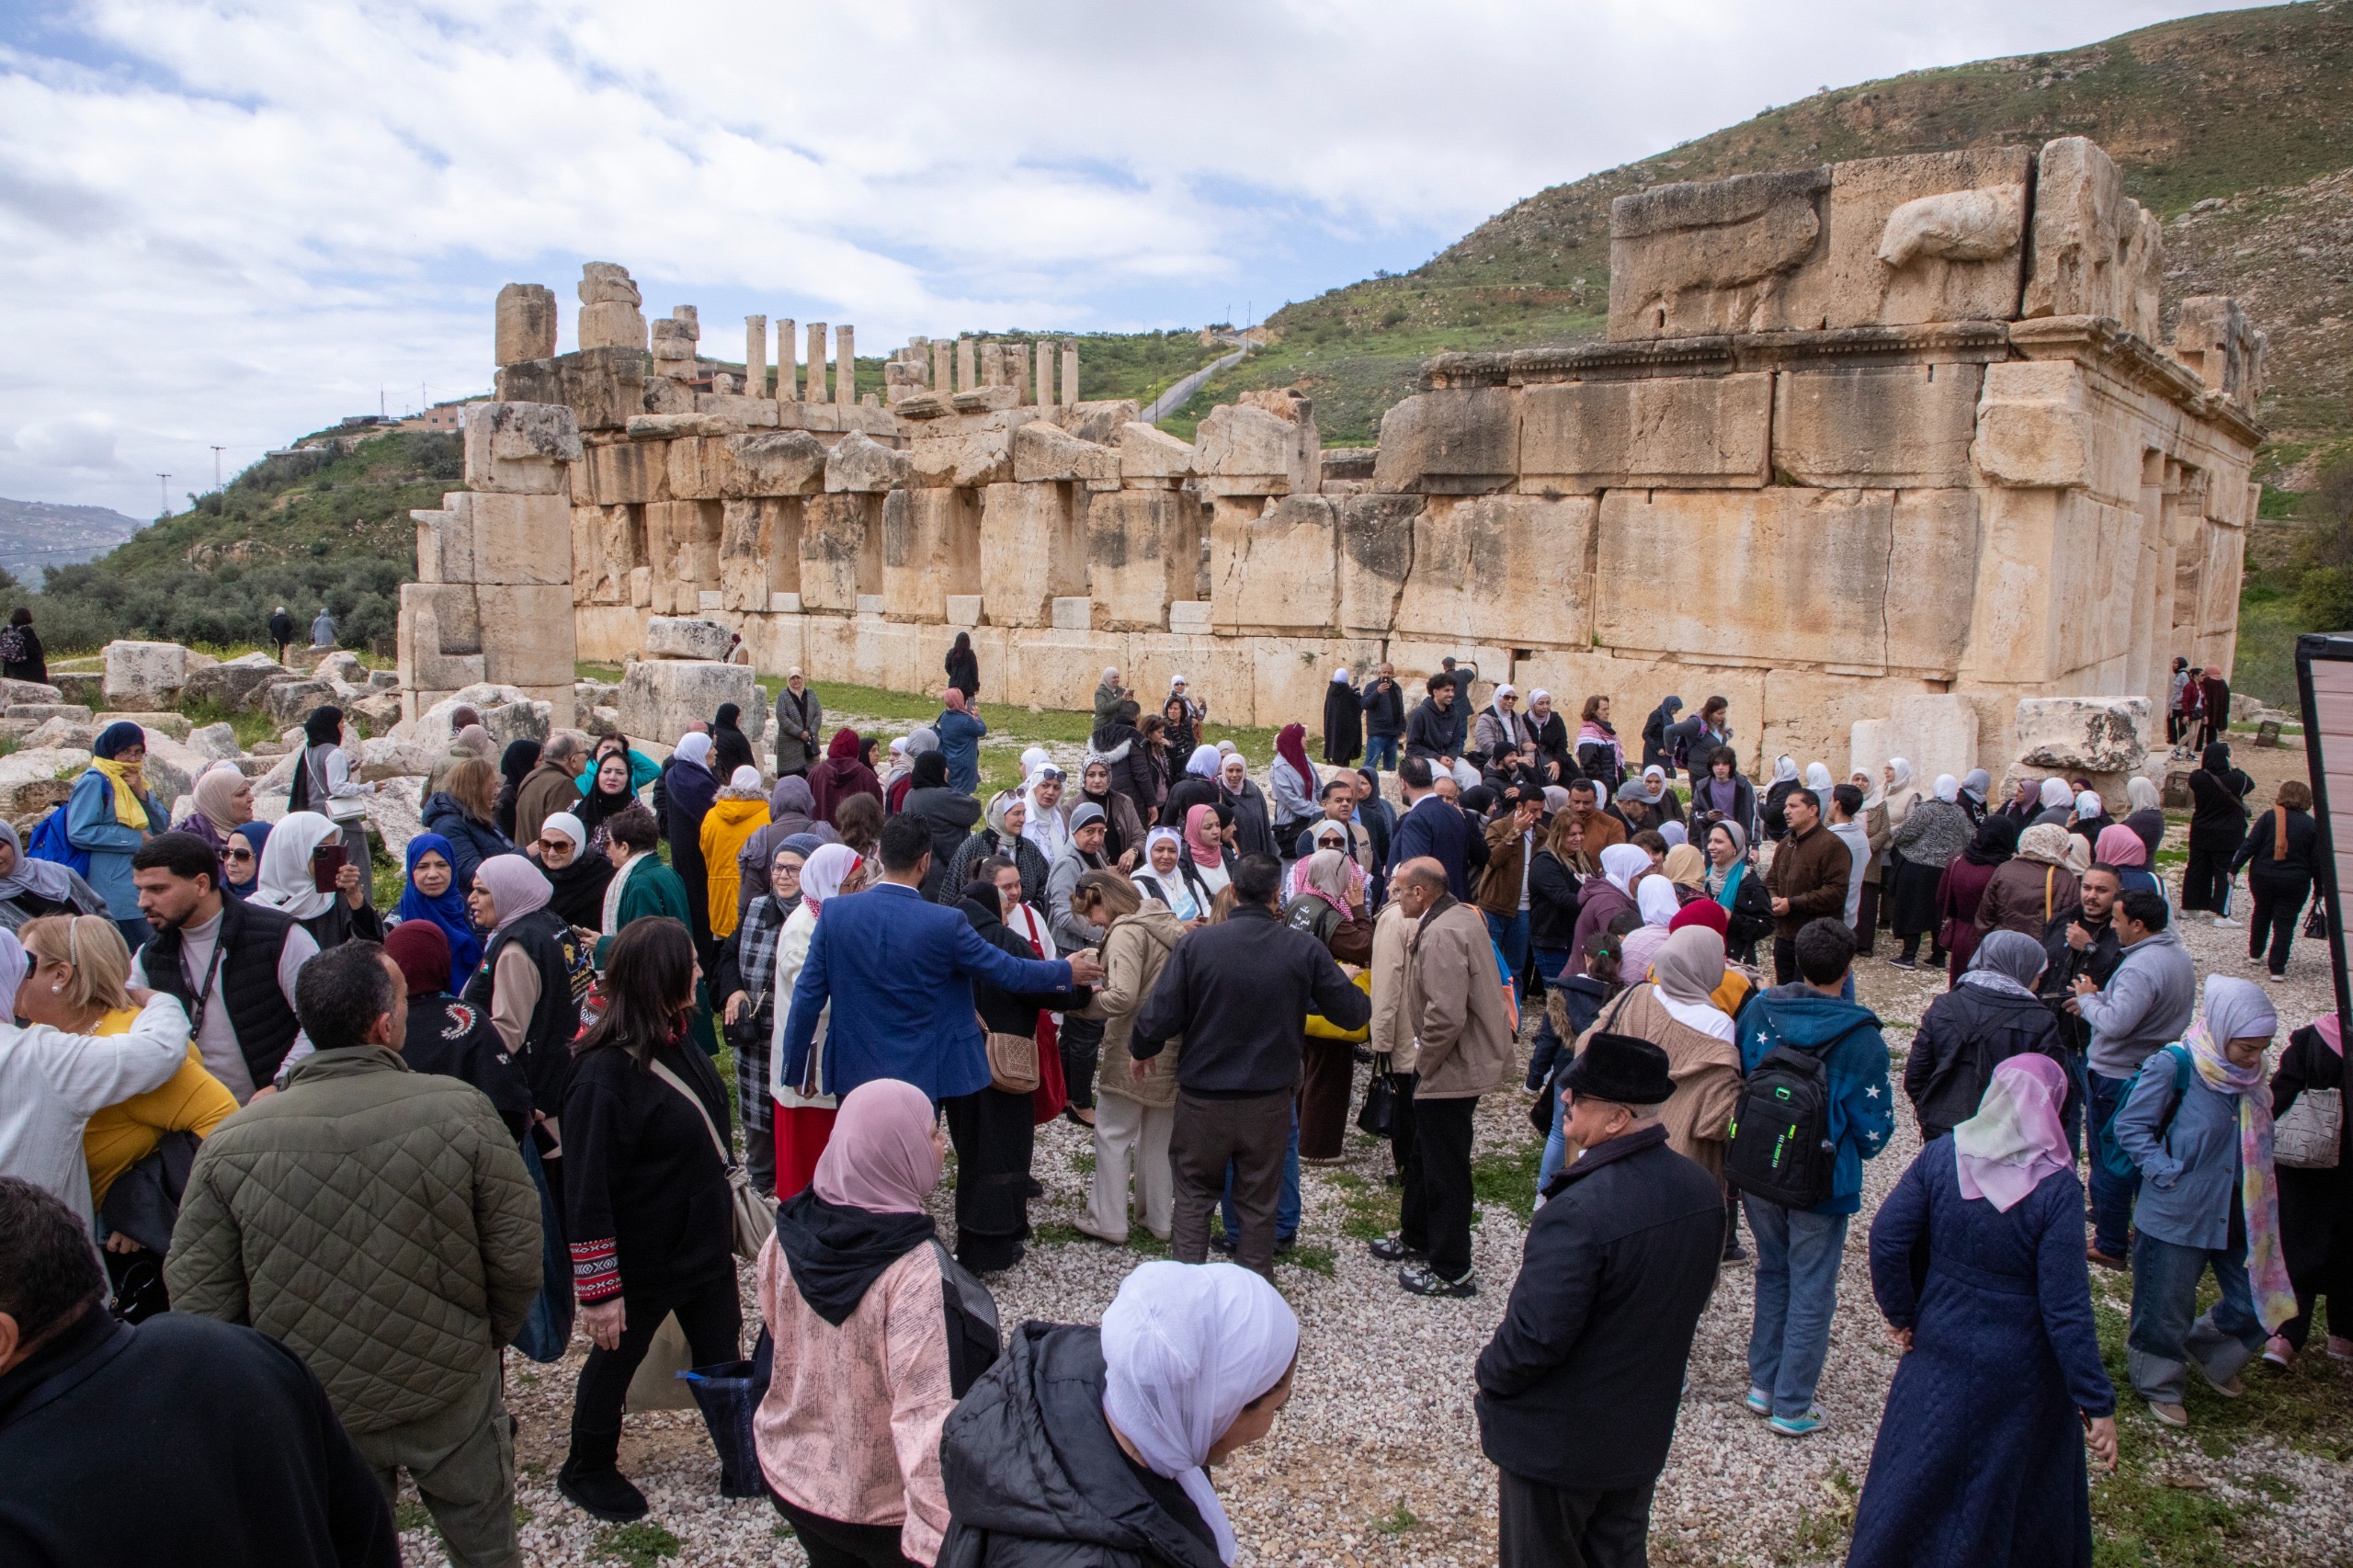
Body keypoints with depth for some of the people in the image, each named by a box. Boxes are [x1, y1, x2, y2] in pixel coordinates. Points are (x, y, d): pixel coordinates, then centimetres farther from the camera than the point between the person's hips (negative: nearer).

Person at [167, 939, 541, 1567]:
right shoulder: (462, 1112, -21)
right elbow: (518, 1255, -14)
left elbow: (197, 1296, -9)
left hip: (312, 1412, 2)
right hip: (451, 1397, -1)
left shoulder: (231, 1143, -16)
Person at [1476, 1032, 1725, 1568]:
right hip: (1644, 1434, 7)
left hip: (1556, 1444, -7)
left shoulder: (1578, 1212, -34)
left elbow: (1536, 1336, -29)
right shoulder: (1703, 1191, -8)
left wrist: (1489, 1376, -10)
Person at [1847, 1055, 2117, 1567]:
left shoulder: (1941, 1155, -11)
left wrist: (1900, 1314, 4)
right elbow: (2066, 1306, -19)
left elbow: (1887, 1237, -11)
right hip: (2020, 1371, -3)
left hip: (1940, 1349, 3)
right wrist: (2098, 1403, -12)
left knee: (1918, 1474, 20)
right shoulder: (2057, 1188, -20)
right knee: (2017, 1484, 19)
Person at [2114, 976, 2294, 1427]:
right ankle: (2159, 1385, 31)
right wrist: (2167, 1174, -18)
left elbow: (2256, 1137, 16)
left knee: (2257, 1303, 13)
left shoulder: (2249, 1074, 0)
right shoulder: (2176, 1065, -20)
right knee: (2167, 1307, 9)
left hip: (2238, 1215, 6)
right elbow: (2131, 1125, -13)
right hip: (2177, 1215, -6)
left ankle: (2208, 1352, 41)